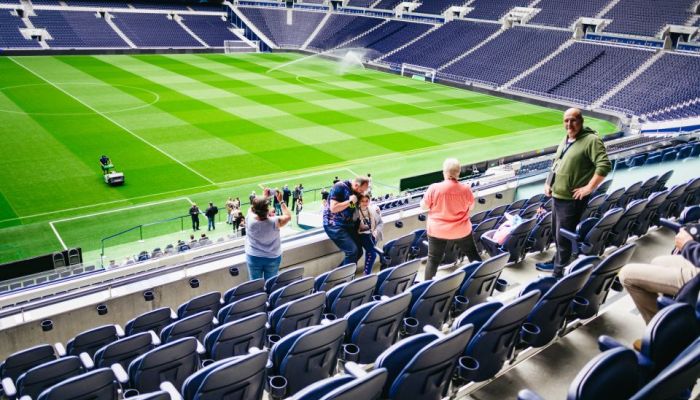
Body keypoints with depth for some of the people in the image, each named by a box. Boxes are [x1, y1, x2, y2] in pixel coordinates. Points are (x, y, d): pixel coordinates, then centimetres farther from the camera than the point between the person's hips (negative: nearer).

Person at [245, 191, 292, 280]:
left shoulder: (249, 220, -22)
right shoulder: (274, 222, -26)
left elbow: (252, 209, 2)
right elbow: (288, 216, -6)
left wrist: (264, 196, 7)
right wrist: (281, 201, -2)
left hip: (254, 258, 1)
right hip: (273, 258, -1)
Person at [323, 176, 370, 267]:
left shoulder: (356, 192, 7)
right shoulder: (339, 187, -16)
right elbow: (333, 208, -23)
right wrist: (350, 201, -20)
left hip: (347, 224, 9)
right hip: (334, 225, -8)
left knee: (359, 252, 6)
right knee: (352, 251, -18)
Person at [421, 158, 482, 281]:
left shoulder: (434, 188, -19)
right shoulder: (465, 189, -14)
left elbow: (424, 206, -6)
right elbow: (471, 207, 3)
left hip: (437, 231, -1)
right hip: (461, 230, 1)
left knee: (433, 260, 11)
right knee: (473, 254, 23)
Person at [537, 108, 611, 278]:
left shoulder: (591, 140, -15)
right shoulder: (566, 139, 13)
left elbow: (604, 165, -24)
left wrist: (589, 188, -23)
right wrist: (548, 182, 14)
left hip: (572, 199, -9)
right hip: (557, 196, 9)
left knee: (563, 237, -2)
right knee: (556, 233, 22)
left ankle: (558, 273, 9)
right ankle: (558, 262, 40)